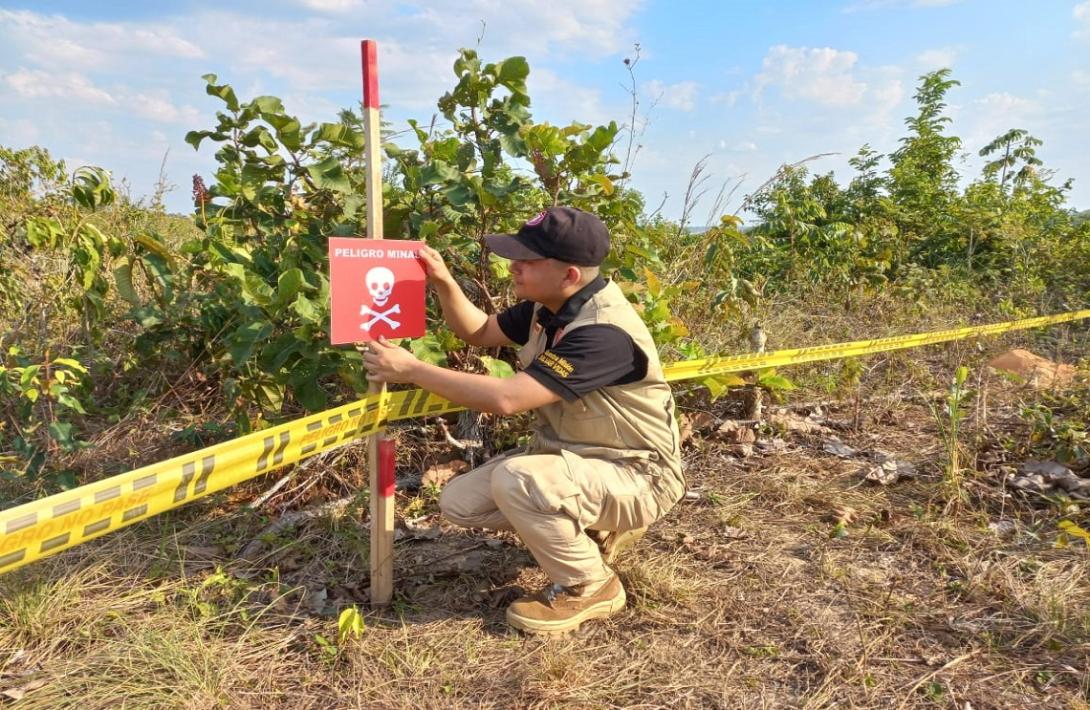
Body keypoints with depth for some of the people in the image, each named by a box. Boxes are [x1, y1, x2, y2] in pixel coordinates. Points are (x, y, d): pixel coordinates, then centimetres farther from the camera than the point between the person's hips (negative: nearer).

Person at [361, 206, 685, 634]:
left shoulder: (604, 333, -31)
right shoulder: (549, 308, -2)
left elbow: (505, 399, -37)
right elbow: (480, 332, 13)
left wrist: (411, 370, -27)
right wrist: (443, 282, -5)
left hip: (635, 475, -9)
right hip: (567, 457, 9)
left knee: (514, 481, -35)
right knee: (460, 502, -1)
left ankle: (590, 587, -8)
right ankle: (590, 530, 12)